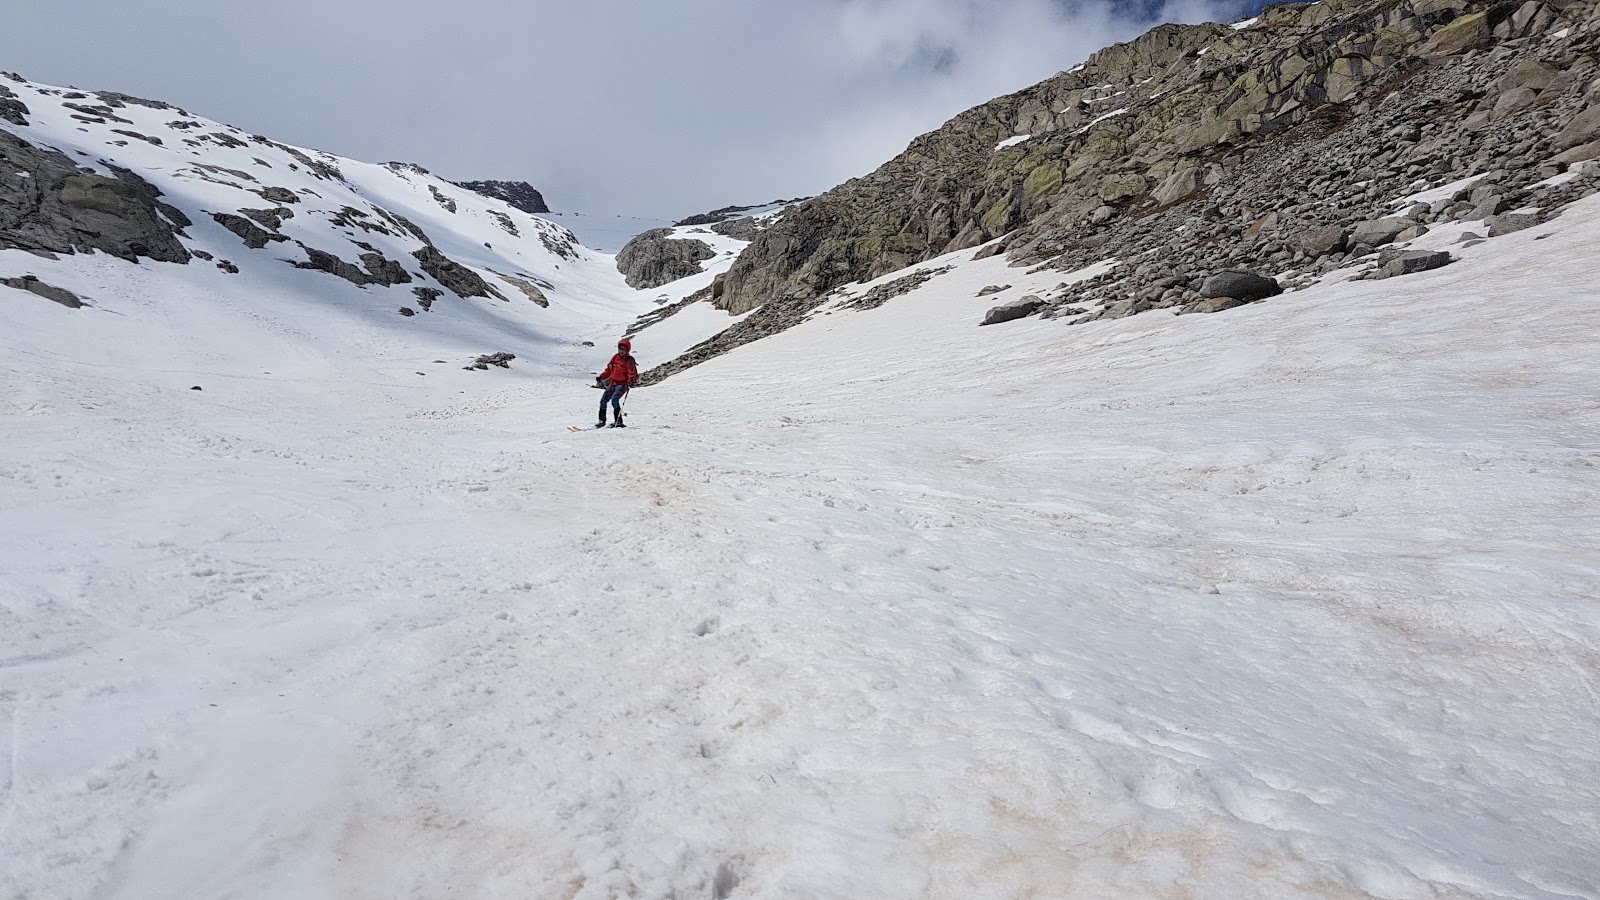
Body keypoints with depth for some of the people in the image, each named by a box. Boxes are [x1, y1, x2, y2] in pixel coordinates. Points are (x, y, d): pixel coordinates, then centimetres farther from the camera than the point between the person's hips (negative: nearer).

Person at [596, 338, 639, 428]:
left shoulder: (629, 360, -8)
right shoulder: (615, 358, 11)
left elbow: (632, 372, -18)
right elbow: (609, 369, 21)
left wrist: (631, 380, -36)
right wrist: (601, 377, 14)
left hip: (622, 384, -7)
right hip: (613, 383, 8)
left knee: (614, 400, -25)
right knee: (603, 400, 9)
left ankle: (618, 422, -21)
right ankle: (602, 421, 22)